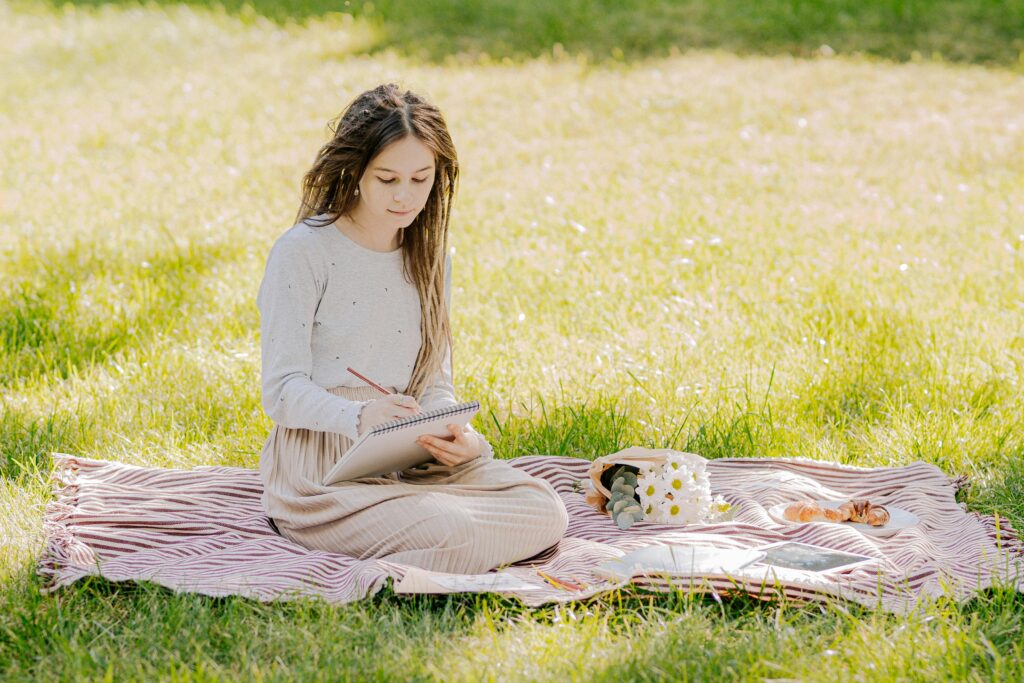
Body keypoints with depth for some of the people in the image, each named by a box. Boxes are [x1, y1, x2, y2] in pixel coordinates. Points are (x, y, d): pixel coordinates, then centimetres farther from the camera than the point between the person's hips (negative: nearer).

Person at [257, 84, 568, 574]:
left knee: (544, 511, -14)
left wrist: (458, 436, -12)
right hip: (321, 470, -7)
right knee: (451, 533, -31)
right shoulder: (301, 253, -7)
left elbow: (434, 385, 12)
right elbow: (283, 391, -12)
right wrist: (360, 416, -33)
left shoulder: (428, 256, 13)